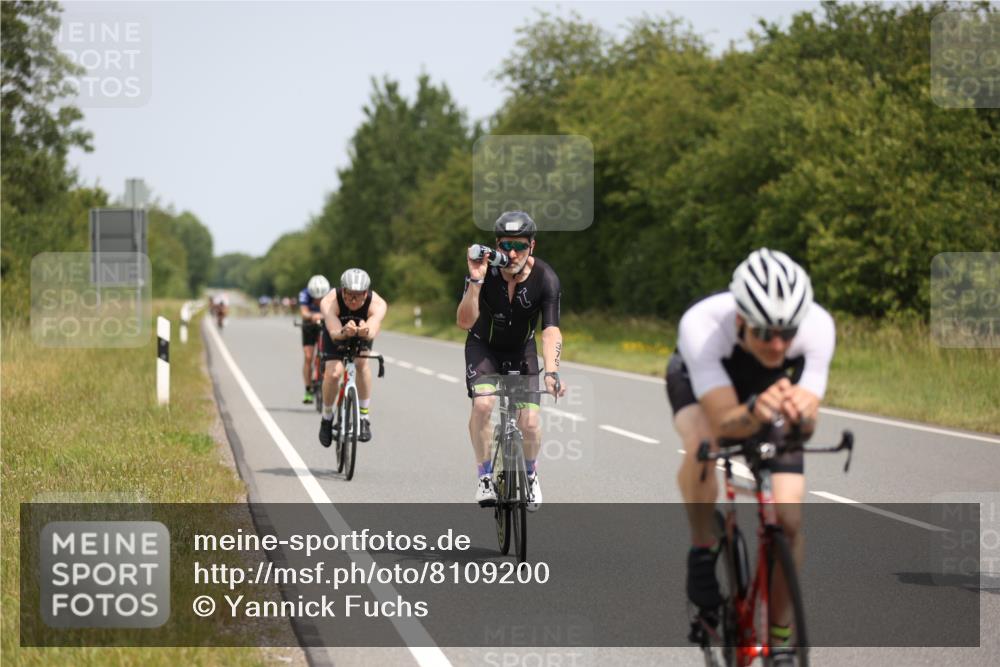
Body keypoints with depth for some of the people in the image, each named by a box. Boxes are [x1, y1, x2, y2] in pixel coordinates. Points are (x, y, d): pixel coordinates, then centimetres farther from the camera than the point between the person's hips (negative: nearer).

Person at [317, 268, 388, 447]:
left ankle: (364, 418, -13)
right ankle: (327, 417, 7)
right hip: (336, 333, -1)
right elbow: (334, 332, -50)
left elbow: (373, 331, -53)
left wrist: (365, 331, -77)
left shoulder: (377, 304, -37)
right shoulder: (329, 303, -37)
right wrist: (344, 332, -73)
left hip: (362, 336, 1)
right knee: (333, 372, -19)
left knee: (362, 362, -25)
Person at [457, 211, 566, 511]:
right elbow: (465, 322, -33)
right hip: (484, 346, -1)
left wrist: (551, 372, -50)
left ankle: (530, 473, 21)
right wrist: (476, 281, -47)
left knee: (529, 422, -11)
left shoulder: (546, 279, -26)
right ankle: (485, 475, -7)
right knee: (482, 404, -27)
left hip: (521, 350, 1)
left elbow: (550, 331, -34)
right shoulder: (485, 272, -26)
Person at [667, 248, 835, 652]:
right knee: (702, 443, -37)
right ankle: (702, 551, -13)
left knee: (788, 520, -13)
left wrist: (801, 413, -60)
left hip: (773, 388, 2)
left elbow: (806, 426, -37)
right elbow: (725, 423, -43)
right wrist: (754, 414, -65)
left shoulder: (817, 326, -36)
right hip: (700, 384, -2)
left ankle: (780, 630, 10)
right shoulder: (702, 325, -41)